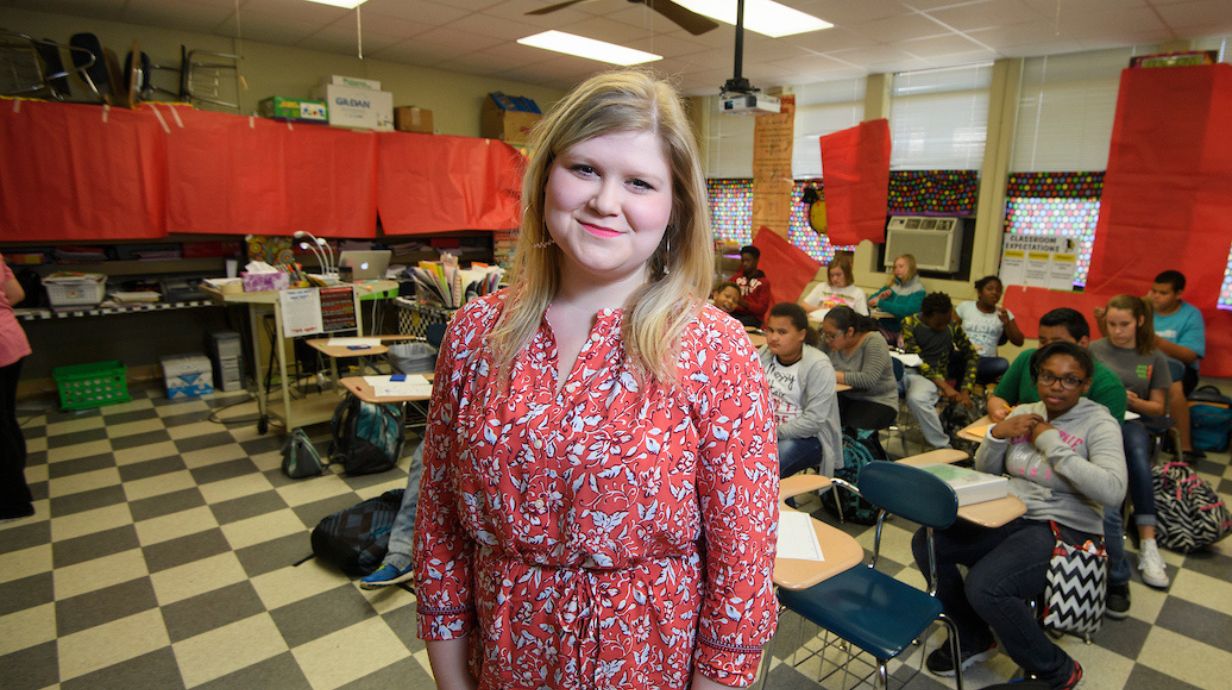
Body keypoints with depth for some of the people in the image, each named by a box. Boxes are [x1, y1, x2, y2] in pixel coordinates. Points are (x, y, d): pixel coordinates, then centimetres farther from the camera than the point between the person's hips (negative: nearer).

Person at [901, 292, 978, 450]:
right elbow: (917, 360, -10)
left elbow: (971, 355, 11)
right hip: (905, 369, 1)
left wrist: (965, 391, 0)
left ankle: (943, 446, -20)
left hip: (931, 375, -1)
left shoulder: (952, 327, 4)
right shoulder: (909, 323, -3)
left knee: (916, 398, -37)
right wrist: (945, 386, -19)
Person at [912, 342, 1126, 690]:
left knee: (984, 587, -29)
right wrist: (997, 434, -8)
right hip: (1009, 517, 7)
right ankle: (974, 637, 13)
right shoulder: (1024, 413, 7)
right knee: (926, 542, -9)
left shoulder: (1099, 424, -8)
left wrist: (1053, 443, -21)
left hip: (1063, 529, -6)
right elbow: (984, 470, 11)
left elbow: (1113, 491, -24)